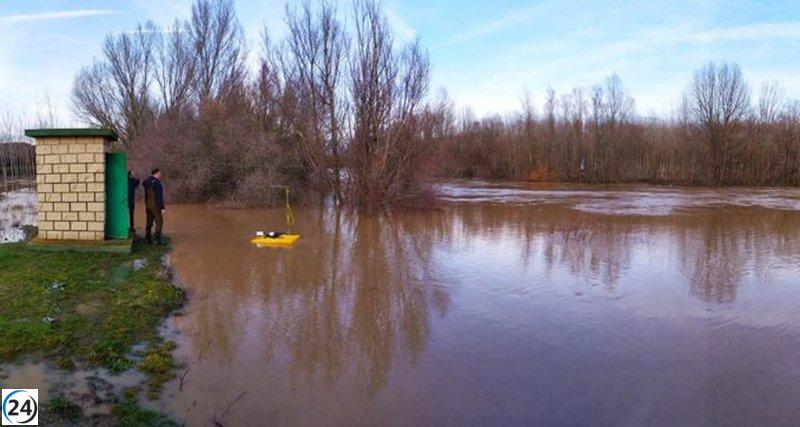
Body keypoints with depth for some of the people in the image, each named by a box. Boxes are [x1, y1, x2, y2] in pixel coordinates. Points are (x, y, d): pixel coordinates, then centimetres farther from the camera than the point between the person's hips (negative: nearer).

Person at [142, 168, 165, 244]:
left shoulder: (147, 182, 4)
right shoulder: (157, 183, -20)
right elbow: (159, 197, -22)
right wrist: (162, 208, -20)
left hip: (148, 205, 8)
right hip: (155, 206, -8)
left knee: (149, 221, 14)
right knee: (159, 222, -1)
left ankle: (148, 238, 17)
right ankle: (158, 238, -5)